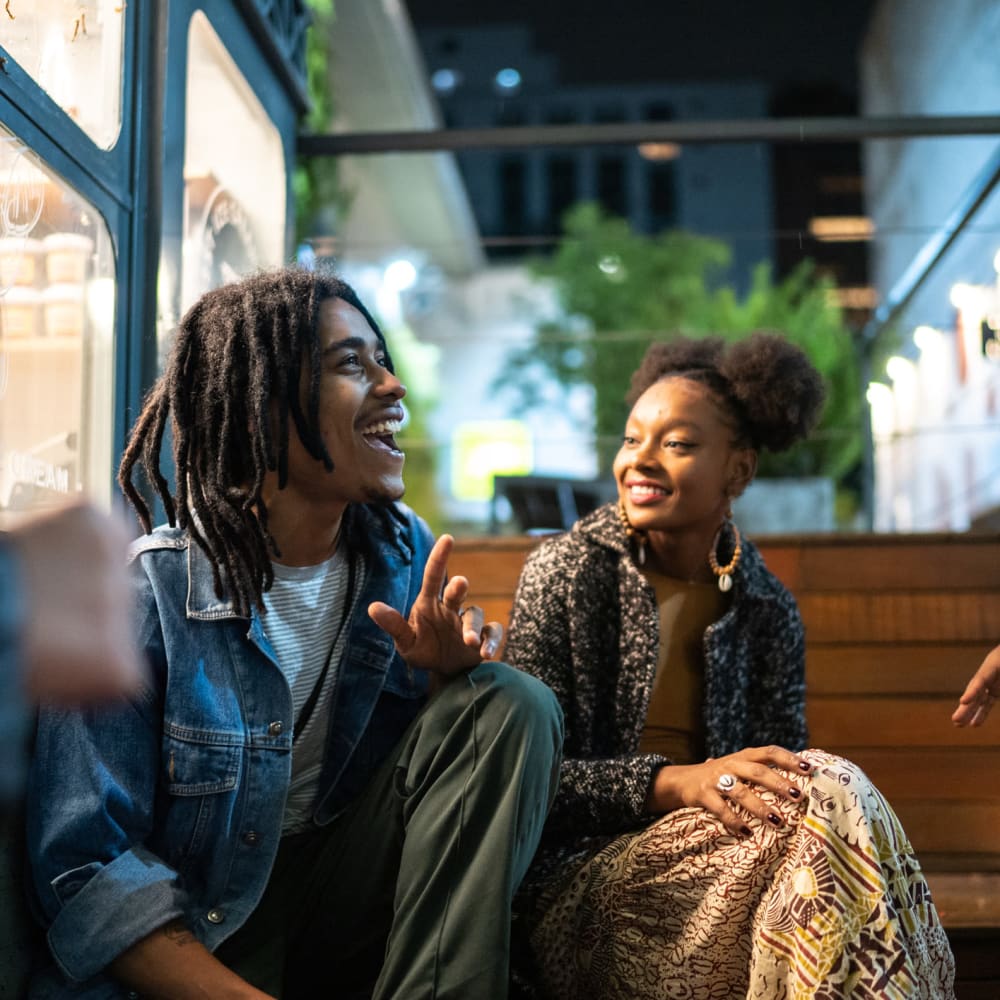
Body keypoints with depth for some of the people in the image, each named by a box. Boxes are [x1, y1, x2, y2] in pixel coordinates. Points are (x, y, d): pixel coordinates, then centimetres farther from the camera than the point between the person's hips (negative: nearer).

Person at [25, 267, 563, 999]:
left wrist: (445, 673, -14)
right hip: (199, 939, -6)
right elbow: (86, 865, -17)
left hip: (352, 902, 7)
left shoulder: (406, 554, 1)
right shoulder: (142, 595, -16)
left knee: (513, 704, -14)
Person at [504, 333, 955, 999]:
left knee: (822, 798, -30)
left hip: (703, 856, 4)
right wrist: (674, 783, -23)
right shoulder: (567, 572, -2)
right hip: (578, 880, -3)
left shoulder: (767, 611, 9)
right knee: (831, 798, -25)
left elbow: (778, 777, 5)